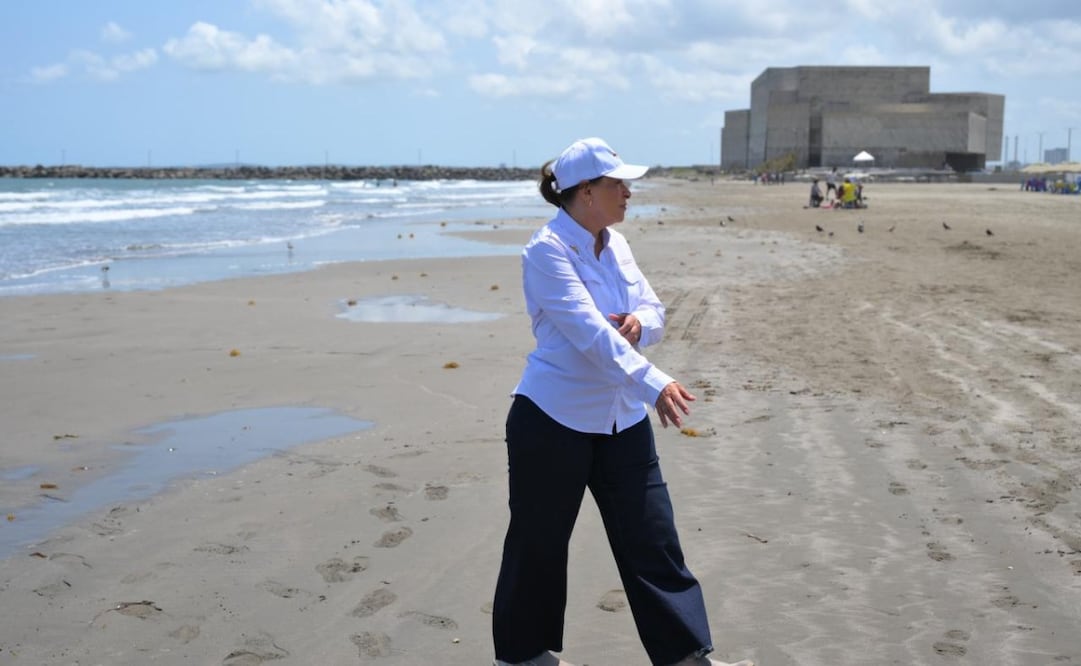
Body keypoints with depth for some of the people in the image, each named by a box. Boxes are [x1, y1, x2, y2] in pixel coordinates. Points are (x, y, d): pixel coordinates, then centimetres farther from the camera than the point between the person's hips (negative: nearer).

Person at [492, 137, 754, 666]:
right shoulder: (547, 250, -17)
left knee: (653, 542, 7)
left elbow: (655, 312, 10)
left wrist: (639, 322, -14)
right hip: (554, 420, -7)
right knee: (538, 542, 9)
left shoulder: (615, 244, 7)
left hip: (622, 419, 7)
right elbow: (590, 331, -28)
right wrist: (654, 383, -38)